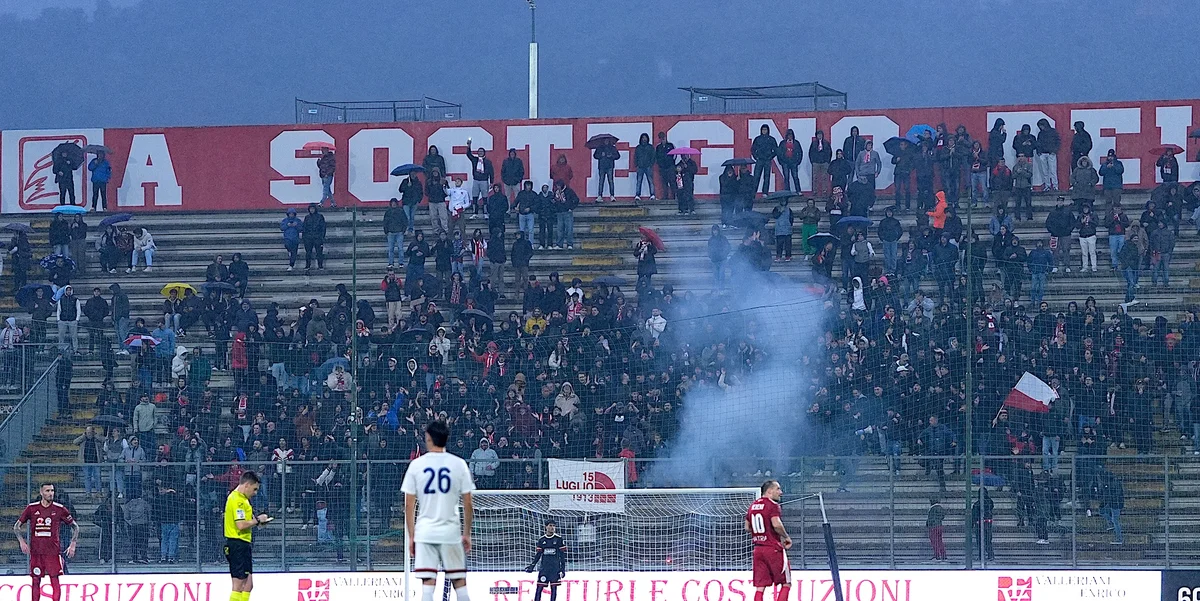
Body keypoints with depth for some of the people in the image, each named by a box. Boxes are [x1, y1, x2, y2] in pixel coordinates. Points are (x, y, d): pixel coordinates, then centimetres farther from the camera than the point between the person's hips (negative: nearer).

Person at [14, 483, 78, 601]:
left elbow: (75, 527, 9)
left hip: (53, 550, -2)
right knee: (36, 581, 5)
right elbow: (17, 526, 11)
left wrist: (73, 545, 0)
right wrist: (21, 541, -3)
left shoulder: (60, 509, 1)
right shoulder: (31, 508, 4)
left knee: (55, 581, -7)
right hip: (36, 551, 2)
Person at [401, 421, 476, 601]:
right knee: (460, 584, 8)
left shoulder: (416, 465, -1)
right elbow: (468, 504, -1)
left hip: (424, 532, 0)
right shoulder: (458, 464, -1)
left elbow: (409, 505, 0)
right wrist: (467, 534, 9)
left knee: (428, 585, -1)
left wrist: (411, 536, 7)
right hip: (451, 532, 0)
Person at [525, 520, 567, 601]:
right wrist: (532, 565, 3)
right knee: (539, 587, -3)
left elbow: (563, 554, 0)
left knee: (554, 587, 0)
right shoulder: (541, 540, 7)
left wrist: (563, 568, -6)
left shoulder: (559, 539, 0)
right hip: (544, 566, 2)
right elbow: (538, 554, 11)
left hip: (555, 567, -2)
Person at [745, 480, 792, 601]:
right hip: (773, 548, -7)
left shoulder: (753, 505, 13)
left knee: (760, 585, 5)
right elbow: (777, 524, -24)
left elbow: (747, 527, 17)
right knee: (786, 583, 3)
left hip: (758, 549, 7)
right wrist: (786, 537, -9)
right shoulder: (772, 505, -11)